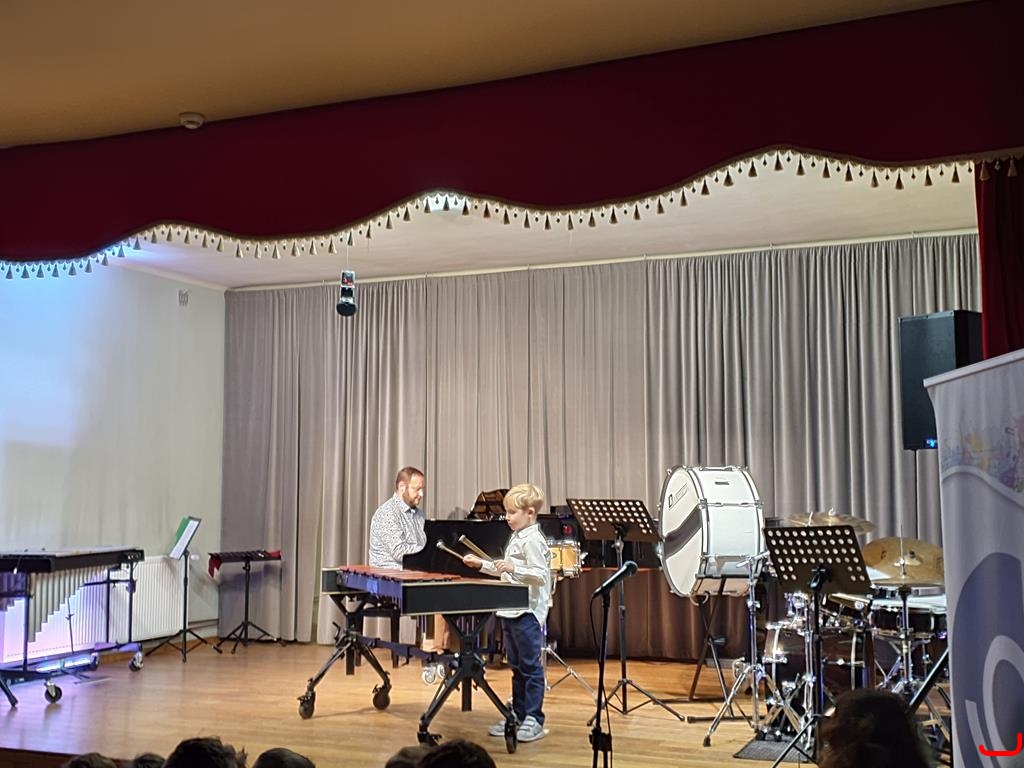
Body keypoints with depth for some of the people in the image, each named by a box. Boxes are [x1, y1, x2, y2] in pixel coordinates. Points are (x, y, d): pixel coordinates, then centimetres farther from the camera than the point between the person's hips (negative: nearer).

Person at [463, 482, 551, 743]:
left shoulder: (533, 540, -14)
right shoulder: (516, 538, 16)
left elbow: (540, 575, -22)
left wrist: (513, 568, -31)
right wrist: (482, 564, 19)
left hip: (528, 613, -10)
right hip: (510, 612, 10)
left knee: (531, 667, -2)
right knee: (516, 667, 15)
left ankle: (534, 720, 3)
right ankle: (518, 716, 22)